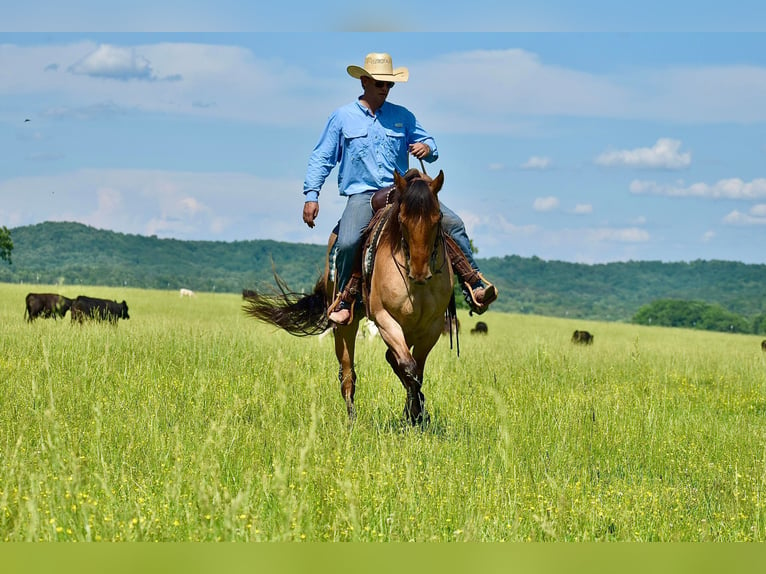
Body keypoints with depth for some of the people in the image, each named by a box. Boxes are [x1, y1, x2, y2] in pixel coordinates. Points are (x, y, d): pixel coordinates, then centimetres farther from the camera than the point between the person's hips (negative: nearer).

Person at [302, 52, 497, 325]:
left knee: (453, 223, -14)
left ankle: (474, 287, -11)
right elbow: (321, 159, 10)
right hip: (362, 194, -2)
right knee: (347, 242, -30)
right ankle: (344, 301, -8)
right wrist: (311, 195, 0)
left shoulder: (403, 116, 13)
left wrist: (427, 148, -9)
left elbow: (429, 143, 17)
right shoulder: (342, 117, 8)